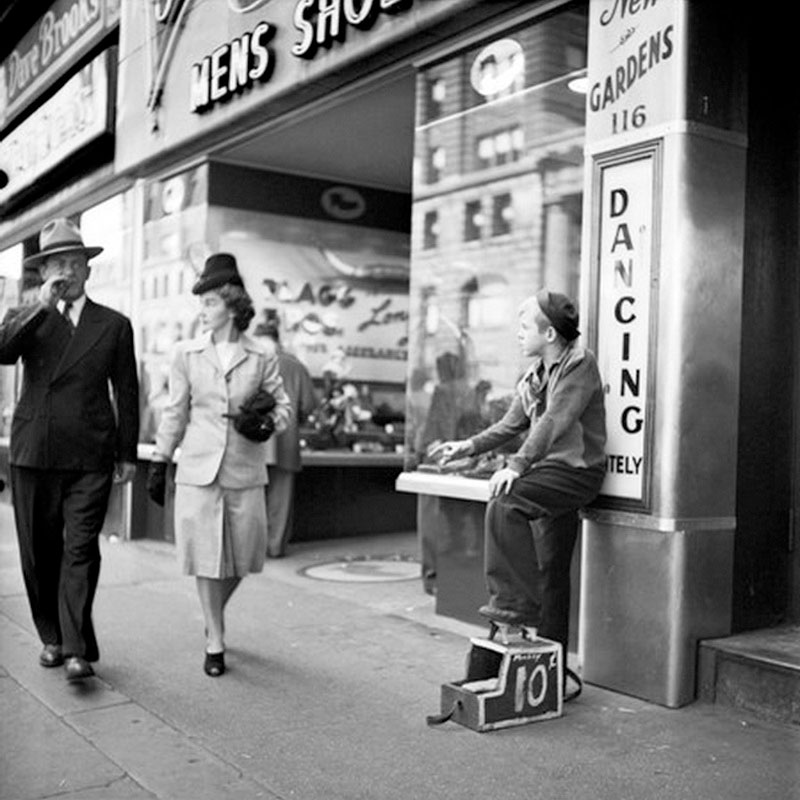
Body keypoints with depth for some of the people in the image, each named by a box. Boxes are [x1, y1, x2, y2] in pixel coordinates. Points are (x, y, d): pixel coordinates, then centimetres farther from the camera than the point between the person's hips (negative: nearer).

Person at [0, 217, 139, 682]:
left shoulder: (114, 325, 8)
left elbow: (127, 393, 8)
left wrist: (128, 454, 6)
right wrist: (42, 306, -16)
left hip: (90, 458, -2)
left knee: (81, 551, -7)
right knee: (40, 553, 9)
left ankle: (77, 649, -6)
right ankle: (53, 637, 23)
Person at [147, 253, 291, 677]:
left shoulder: (261, 358, 1)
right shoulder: (186, 354, 3)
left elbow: (283, 404, 10)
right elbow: (175, 412, 7)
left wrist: (267, 424, -12)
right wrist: (158, 462, 6)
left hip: (245, 471, 1)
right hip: (198, 469, -1)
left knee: (241, 558, 10)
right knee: (207, 558, 2)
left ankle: (214, 613, 41)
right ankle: (215, 643, 17)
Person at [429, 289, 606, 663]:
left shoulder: (580, 363, -12)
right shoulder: (533, 375, 14)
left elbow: (554, 422, -23)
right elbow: (511, 424, 19)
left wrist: (516, 466, -30)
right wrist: (469, 446, 6)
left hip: (576, 470, -8)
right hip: (548, 471, 8)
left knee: (503, 504, -29)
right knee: (549, 570, 10)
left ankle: (515, 600, -21)